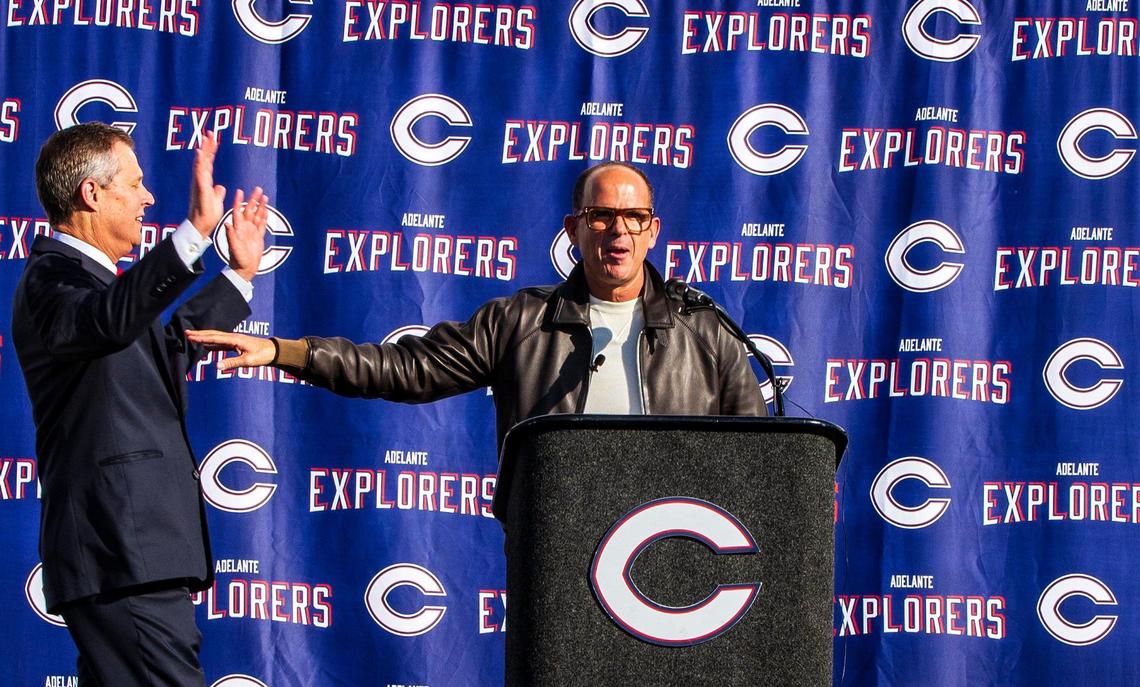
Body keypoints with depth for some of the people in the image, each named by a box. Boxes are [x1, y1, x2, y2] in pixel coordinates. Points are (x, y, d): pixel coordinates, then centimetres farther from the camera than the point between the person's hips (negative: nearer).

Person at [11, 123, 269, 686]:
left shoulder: (90, 278, 22)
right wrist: (196, 229, -42)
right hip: (123, 555, -11)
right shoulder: (51, 276, -10)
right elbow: (112, 321, -34)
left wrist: (239, 274, 40)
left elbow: (169, 346, 38)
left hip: (134, 549, 11)